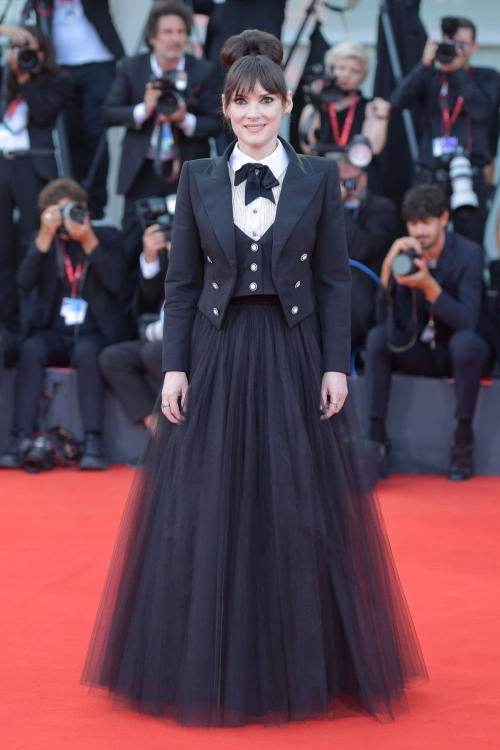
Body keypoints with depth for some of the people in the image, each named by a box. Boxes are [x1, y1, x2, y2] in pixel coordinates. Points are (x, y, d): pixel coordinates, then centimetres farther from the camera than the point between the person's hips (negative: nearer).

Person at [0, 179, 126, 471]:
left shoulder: (108, 237, 7)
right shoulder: (42, 240, 11)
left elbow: (115, 282, -10)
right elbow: (25, 282, -6)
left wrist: (89, 241, -16)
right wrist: (45, 237, -13)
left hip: (94, 334, -2)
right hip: (54, 333, 2)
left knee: (86, 351, -36)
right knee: (31, 349, -32)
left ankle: (93, 441, -38)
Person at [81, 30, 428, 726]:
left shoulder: (319, 177, 3)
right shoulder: (198, 178, 6)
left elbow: (335, 280, 2)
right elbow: (181, 282, 5)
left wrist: (336, 366, -6)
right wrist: (175, 367, -3)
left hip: (294, 361, -1)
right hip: (217, 361, 1)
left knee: (301, 513, 3)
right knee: (207, 518, 2)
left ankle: (304, 665, 17)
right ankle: (214, 669, 15)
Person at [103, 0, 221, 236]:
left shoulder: (203, 71, -1)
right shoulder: (131, 68, 2)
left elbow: (216, 123, -4)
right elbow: (109, 113, -1)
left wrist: (185, 120, -23)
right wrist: (143, 110, -18)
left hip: (187, 171, -1)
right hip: (141, 171, 1)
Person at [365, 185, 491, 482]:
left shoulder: (469, 253, -16)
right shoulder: (405, 253, -6)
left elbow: (467, 321, -26)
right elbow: (389, 320, -13)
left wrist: (429, 286, -39)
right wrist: (388, 268, -26)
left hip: (464, 351, -4)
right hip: (421, 353, 4)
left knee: (464, 341, -36)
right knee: (378, 336, -21)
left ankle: (464, 437, -22)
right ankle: (377, 436, -21)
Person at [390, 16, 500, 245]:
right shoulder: (431, 77, 12)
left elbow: (481, 110, -9)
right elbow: (398, 101, -4)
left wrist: (459, 71, -8)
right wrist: (425, 64, -9)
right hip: (430, 175, 1)